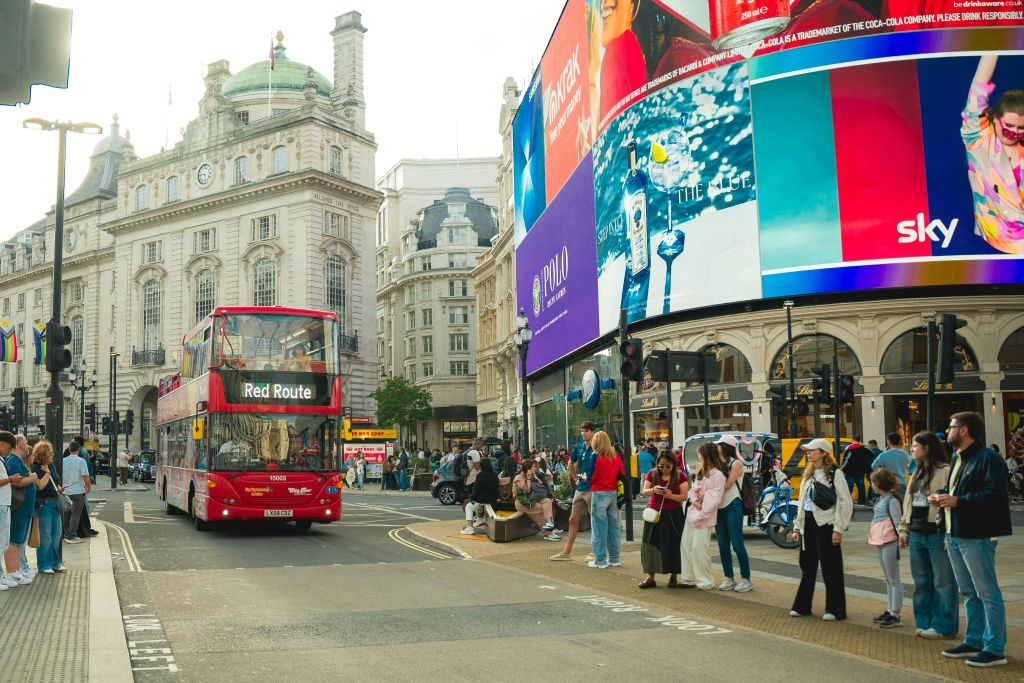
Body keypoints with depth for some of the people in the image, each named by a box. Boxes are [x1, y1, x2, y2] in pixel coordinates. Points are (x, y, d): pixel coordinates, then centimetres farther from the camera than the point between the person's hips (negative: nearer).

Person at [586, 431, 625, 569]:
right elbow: (622, 474, 4)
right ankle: (614, 558, 17)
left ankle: (600, 560, 3)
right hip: (613, 493, 5)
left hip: (599, 494, -5)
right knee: (613, 526, 11)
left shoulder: (596, 457, -10)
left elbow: (591, 477, -12)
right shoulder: (616, 456, 3)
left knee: (599, 527, 1)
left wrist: (585, 477, 8)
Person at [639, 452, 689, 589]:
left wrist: (671, 495, -24)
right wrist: (653, 490, -22)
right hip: (654, 513, 2)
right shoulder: (652, 474, 1)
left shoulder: (679, 475, -5)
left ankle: (673, 576, 17)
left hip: (673, 515, -2)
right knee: (652, 543, 0)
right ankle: (650, 577, 5)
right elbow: (644, 492, -2)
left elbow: (684, 496, -7)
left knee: (673, 545, 4)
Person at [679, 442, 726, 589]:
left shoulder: (718, 475, -13)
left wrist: (701, 514, -18)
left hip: (704, 516, -9)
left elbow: (715, 498, -17)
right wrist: (695, 501, -7)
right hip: (692, 512, 9)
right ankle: (688, 578, 18)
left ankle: (705, 581, 3)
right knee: (686, 545, 10)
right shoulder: (701, 472, 15)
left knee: (699, 547, -8)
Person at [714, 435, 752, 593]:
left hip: (732, 507, -7)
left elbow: (727, 485, -13)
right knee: (723, 545, 7)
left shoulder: (736, 463, -4)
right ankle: (729, 578, 13)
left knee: (737, 544, -7)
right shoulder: (720, 464, 16)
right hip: (719, 507, 7)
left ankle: (746, 579, -2)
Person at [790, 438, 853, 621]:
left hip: (825, 524, -7)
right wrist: (797, 527, 14)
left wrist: (838, 529, -15)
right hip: (808, 524, 7)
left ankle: (835, 610, 5)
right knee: (807, 566, 12)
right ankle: (802, 606, 20)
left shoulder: (835, 474, -7)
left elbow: (845, 502, -11)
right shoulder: (808, 474, 16)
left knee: (830, 568, -2)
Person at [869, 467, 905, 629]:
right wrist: (872, 536, 17)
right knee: (888, 579, 15)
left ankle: (895, 615, -1)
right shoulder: (882, 498, 13)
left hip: (889, 542, -10)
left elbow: (898, 521, -17)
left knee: (893, 580, -4)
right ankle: (890, 611, 22)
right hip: (881, 542, 10)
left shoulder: (892, 499, -14)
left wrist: (901, 539, -20)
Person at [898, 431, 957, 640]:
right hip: (917, 534, 9)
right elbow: (908, 503, 21)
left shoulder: (945, 472, -11)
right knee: (921, 581, 13)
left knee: (942, 581, 0)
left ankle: (943, 626, 6)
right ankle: (924, 622, 22)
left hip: (937, 534, -9)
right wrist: (904, 529, 17)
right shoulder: (917, 473, 17)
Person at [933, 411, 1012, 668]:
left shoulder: (987, 459, -14)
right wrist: (942, 494, 9)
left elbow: (993, 495, -24)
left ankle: (995, 649, 2)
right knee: (968, 593, 17)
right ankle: (973, 642, 26)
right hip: (955, 536, 10)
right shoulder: (958, 459, 17)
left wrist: (957, 501, -24)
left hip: (976, 538, -10)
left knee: (987, 593, -3)